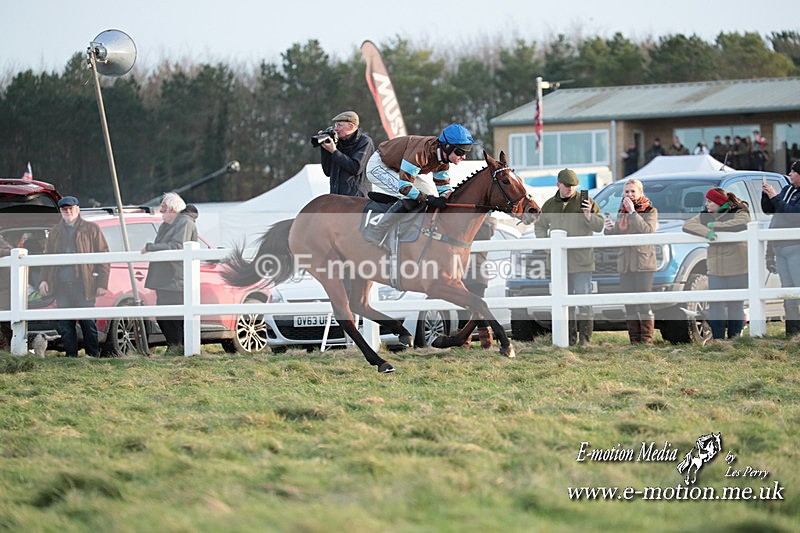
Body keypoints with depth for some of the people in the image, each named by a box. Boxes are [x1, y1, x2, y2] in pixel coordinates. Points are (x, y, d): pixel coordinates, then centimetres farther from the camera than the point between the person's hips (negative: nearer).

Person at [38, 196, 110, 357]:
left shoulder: (91, 229, 7)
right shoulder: (55, 232, 18)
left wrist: (102, 283, -4)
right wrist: (44, 280, 4)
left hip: (83, 285, -3)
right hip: (62, 286, 3)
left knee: (88, 323, -2)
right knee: (64, 325, 2)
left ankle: (93, 356, 8)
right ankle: (71, 356, 9)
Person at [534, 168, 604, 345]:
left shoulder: (585, 202, -1)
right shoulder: (550, 205, 12)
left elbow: (599, 226, -2)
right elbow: (540, 226, 24)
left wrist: (588, 215, -21)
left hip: (581, 262, -4)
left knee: (583, 302, -6)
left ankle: (585, 339, -5)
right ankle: (569, 338, 16)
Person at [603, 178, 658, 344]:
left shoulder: (650, 211, 2)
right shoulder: (621, 212, 18)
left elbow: (647, 230, -15)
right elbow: (616, 237, 17)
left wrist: (632, 213, -16)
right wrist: (610, 229, -5)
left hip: (643, 262, -6)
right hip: (625, 263, 6)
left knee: (644, 304, -10)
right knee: (629, 305, 3)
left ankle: (647, 339, -9)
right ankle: (634, 340, 6)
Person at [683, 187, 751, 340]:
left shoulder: (738, 213, -3)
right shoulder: (705, 216, 12)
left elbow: (742, 223, -25)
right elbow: (687, 225, 0)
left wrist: (715, 226, -16)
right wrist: (706, 232, -20)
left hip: (737, 269, -4)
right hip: (715, 269, 4)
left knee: (735, 305, 1)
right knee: (715, 305, 1)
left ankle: (734, 337, 8)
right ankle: (717, 338, 6)